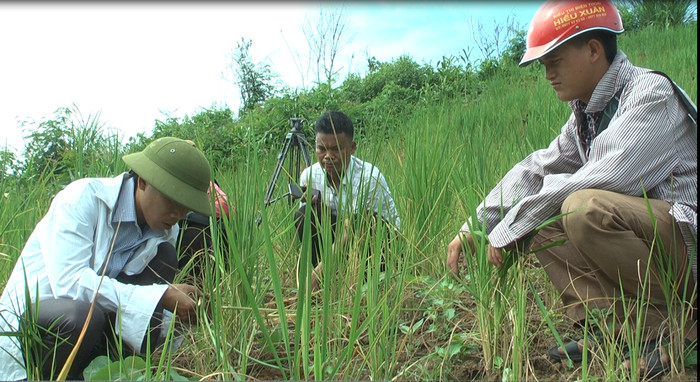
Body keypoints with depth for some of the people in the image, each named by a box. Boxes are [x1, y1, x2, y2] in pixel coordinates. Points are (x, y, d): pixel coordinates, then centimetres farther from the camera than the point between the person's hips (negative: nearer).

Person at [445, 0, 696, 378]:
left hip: (686, 234, -8)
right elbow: (536, 169, 9)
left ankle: (674, 331, -13)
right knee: (538, 220, 0)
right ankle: (608, 329, -7)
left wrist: (508, 229, -20)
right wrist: (474, 227, 2)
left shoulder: (651, 94, -17)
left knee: (585, 207, -32)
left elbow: (595, 180, -27)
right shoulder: (586, 112, 9)